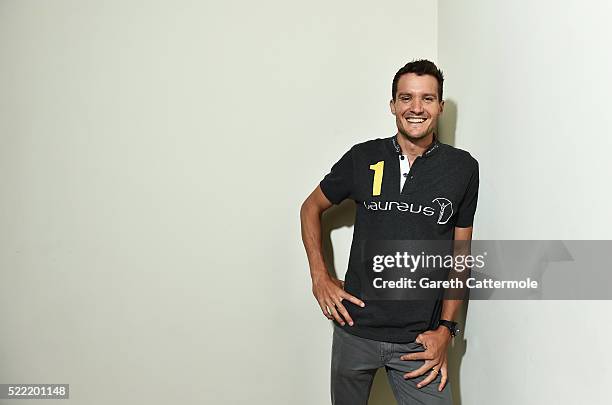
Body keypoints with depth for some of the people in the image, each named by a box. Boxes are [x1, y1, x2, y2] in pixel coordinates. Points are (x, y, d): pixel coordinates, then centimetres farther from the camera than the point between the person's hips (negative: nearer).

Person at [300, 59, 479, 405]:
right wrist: (320, 276, 0)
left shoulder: (463, 168, -2)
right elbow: (311, 208, 10)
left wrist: (446, 329, -2)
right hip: (355, 328, 1)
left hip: (419, 339, 0)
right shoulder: (363, 158, -3)